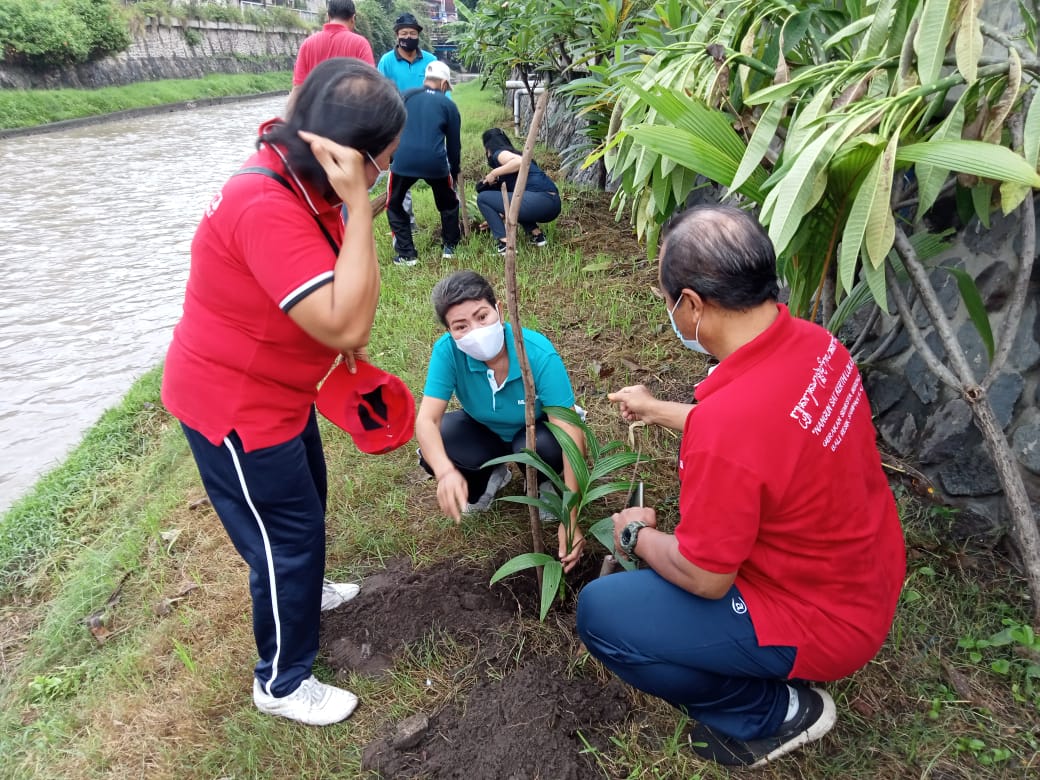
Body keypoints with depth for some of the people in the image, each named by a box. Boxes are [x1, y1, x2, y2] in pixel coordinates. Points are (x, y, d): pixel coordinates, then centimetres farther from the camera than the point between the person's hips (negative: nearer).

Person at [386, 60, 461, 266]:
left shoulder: (405, 96, 17)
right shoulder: (448, 105, 15)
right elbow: (454, 143, 18)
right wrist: (455, 172, 32)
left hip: (403, 160, 0)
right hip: (436, 162, 0)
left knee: (394, 205, 20)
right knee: (449, 203, 27)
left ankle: (406, 254, 13)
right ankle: (449, 247, 32)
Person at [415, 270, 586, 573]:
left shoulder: (539, 354, -36)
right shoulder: (447, 351, -29)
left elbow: (571, 436, -37)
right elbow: (427, 419, -31)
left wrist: (570, 520, -43)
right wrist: (446, 472, -54)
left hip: (534, 430, -2)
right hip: (486, 431, 3)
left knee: (543, 446, -37)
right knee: (432, 453, -25)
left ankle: (544, 485, 2)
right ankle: (490, 478, 9)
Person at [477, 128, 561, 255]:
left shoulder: (499, 153, 5)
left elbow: (520, 162, -18)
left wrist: (494, 173, -5)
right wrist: (495, 219, 50)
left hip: (538, 200, -9)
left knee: (482, 198, 5)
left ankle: (505, 243, -5)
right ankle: (536, 234, 18)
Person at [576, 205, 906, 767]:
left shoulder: (727, 418, -37)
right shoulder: (814, 343, -10)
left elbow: (702, 577, -24)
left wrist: (636, 536, -4)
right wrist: (657, 410, 20)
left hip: (820, 625, -8)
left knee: (599, 613, -7)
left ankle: (772, 713, 8)